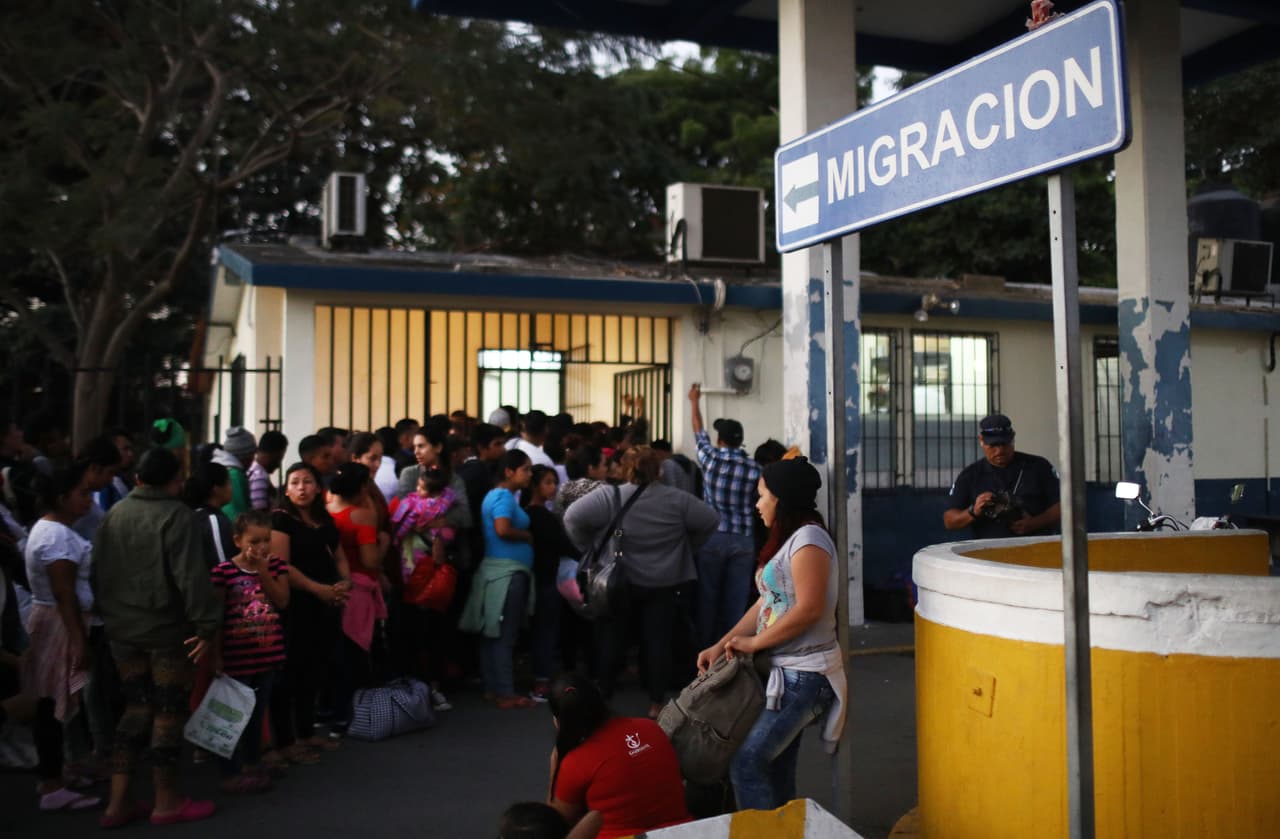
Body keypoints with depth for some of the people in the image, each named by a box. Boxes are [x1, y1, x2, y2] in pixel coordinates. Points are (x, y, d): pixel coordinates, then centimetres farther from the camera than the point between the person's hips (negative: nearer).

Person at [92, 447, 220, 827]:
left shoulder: (113, 514, 7)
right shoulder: (176, 515, -15)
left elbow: (99, 571, 12)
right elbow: (190, 575, -22)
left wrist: (108, 613, 21)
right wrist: (206, 624, -20)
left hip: (122, 626, 6)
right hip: (166, 628, -6)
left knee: (136, 707, 15)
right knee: (168, 710, 5)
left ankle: (118, 802, 13)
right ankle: (166, 802, 14)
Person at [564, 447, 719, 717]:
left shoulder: (610, 496, -12)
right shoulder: (676, 499, -5)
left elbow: (573, 516, -19)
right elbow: (711, 520, 2)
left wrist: (588, 548, -4)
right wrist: (689, 548, 14)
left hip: (618, 582, -1)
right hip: (664, 584, 1)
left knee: (612, 640, 11)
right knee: (658, 642, 7)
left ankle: (602, 698, 19)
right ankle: (657, 702, 11)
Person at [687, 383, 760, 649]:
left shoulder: (711, 457, -4)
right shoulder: (755, 469, -3)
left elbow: (699, 431, 13)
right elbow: (758, 504, 2)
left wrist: (694, 401, 28)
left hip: (713, 537, 0)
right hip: (743, 540, 1)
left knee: (707, 596, 7)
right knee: (736, 598, 4)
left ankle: (704, 646, 13)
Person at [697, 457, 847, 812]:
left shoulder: (808, 537, -14)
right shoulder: (788, 540, 16)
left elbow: (809, 609, -21)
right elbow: (767, 604, 14)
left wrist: (754, 642, -12)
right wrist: (721, 645, 5)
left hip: (804, 674, -9)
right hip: (788, 670, 9)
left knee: (746, 763, -12)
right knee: (776, 769, 10)